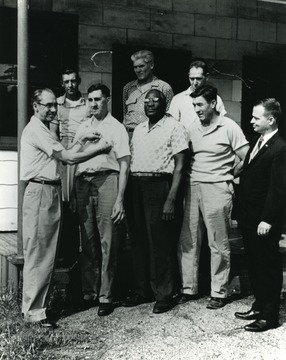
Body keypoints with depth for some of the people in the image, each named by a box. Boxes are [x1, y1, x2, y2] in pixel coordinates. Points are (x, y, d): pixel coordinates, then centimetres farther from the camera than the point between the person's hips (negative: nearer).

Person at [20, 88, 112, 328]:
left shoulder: (43, 129, 21)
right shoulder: (36, 129, -12)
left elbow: (63, 156, 17)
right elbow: (69, 158, -14)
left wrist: (82, 140, 12)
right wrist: (99, 148, -5)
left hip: (51, 193, 10)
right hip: (40, 193, -10)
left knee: (47, 253, 13)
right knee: (38, 254, -5)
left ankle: (40, 302, 22)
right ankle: (33, 310, 3)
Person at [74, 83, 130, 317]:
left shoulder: (116, 128, 4)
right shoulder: (82, 128, 18)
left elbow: (124, 166, -1)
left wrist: (120, 199, -9)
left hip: (107, 180, -4)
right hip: (83, 182, 5)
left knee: (107, 242, -3)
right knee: (87, 241, 8)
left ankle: (105, 296, 3)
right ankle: (89, 292, 18)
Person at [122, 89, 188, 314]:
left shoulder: (174, 127, -1)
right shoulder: (138, 129, 19)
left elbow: (179, 166, -6)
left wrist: (171, 199, -15)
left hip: (159, 185, -6)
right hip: (136, 186, 6)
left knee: (160, 242, -3)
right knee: (138, 241, 10)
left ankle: (164, 294, 9)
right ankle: (142, 291, 21)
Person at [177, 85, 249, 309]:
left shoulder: (229, 127, -5)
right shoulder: (193, 128, 10)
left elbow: (247, 159, -5)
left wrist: (228, 176, 0)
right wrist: (191, 176, 3)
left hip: (216, 189, -5)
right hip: (193, 187, 5)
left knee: (218, 245, 1)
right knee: (187, 241, 7)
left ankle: (219, 292, 12)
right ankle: (188, 288, 18)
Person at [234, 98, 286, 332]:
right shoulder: (257, 143, 12)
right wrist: (241, 213, 12)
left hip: (264, 221, -8)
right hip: (249, 218, 9)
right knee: (254, 265, 18)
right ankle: (259, 306, 32)